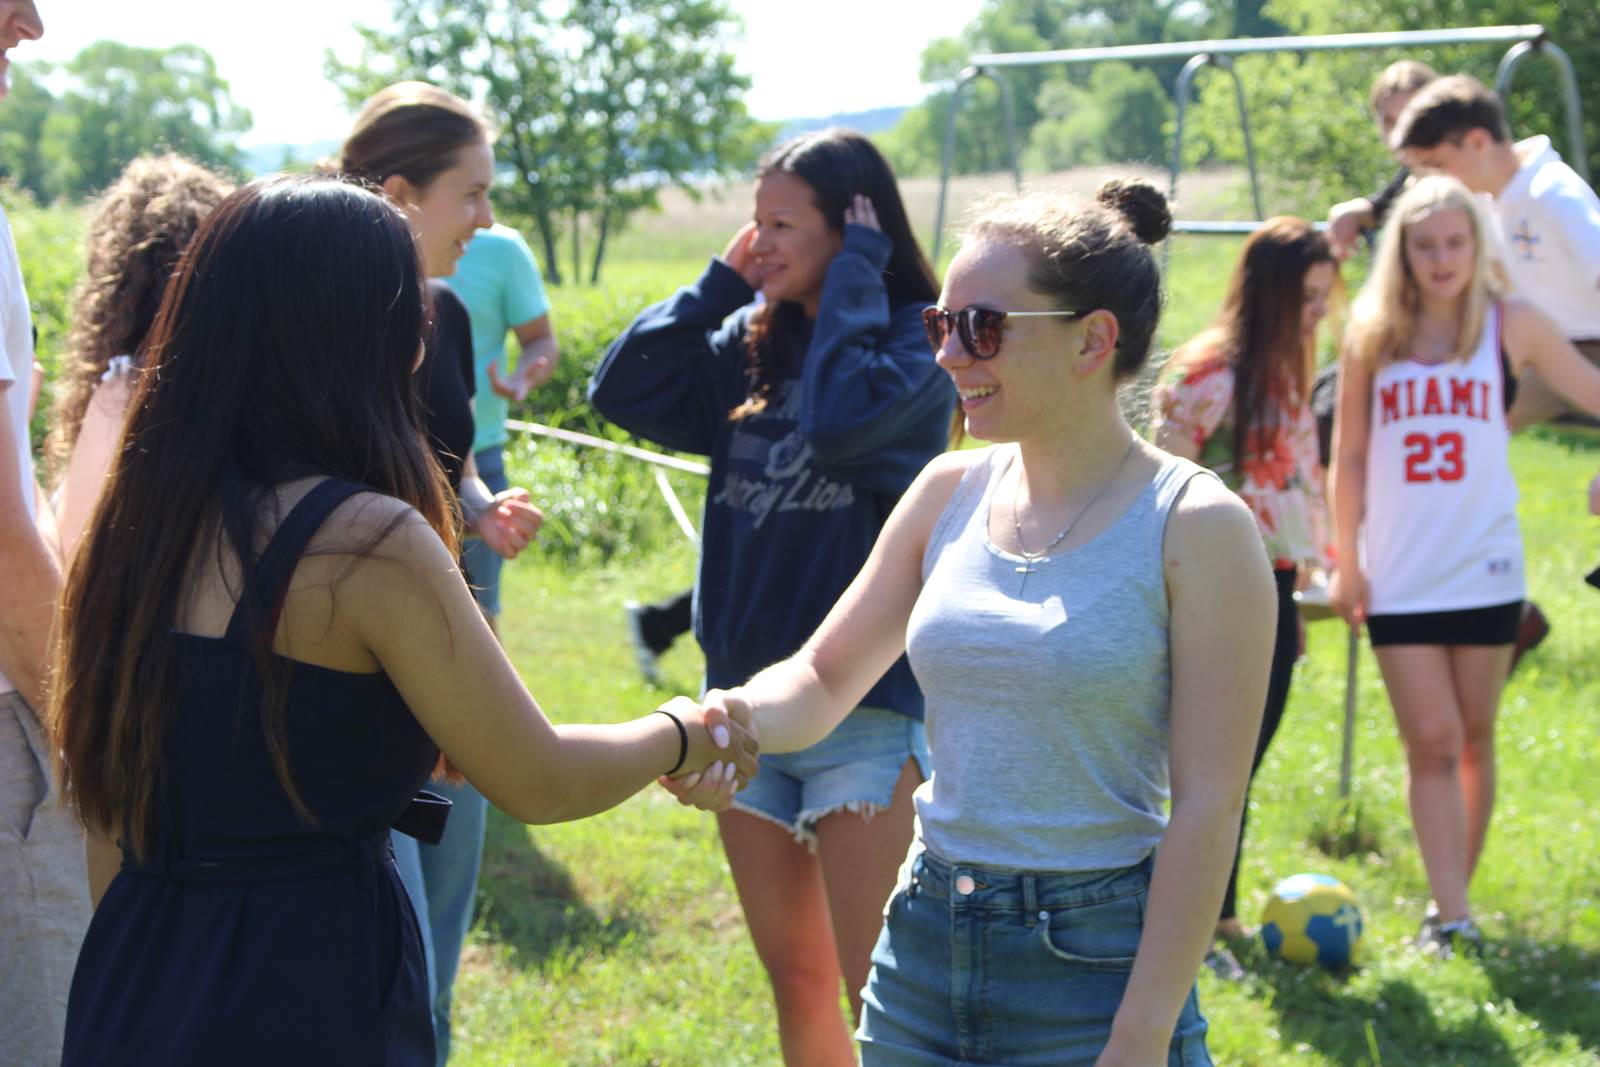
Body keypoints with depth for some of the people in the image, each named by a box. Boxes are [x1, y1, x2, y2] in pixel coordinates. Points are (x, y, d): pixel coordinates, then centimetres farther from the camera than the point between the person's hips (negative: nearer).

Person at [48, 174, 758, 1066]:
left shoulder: (144, 522, 3)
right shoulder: (366, 542, -18)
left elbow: (109, 813, 11)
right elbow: (540, 783, -11)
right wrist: (679, 735, 8)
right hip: (309, 996, -7)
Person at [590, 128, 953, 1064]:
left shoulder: (916, 341, -9)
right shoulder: (750, 345, 10)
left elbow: (843, 418, -28)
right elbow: (624, 389, 1)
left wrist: (854, 275, -16)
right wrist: (724, 280, 1)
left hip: (865, 711, -7)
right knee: (797, 983, 16)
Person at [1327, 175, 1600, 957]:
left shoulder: (1511, 325, -1)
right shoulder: (1372, 335, 1)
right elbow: (1350, 457, 5)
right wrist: (1346, 562, 3)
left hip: (1484, 569, 0)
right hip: (1398, 576, 0)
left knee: (1472, 739, 9)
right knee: (1431, 744, -3)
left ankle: (1453, 900, 22)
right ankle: (1451, 918, -5)